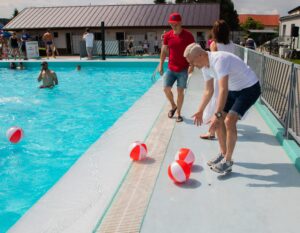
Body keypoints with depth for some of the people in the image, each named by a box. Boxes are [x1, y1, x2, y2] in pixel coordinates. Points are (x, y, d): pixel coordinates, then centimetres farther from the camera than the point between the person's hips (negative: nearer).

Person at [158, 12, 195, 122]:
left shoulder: (188, 35, -8)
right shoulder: (167, 35, 1)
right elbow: (164, 50, 9)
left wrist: (191, 65, -16)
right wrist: (161, 65, 7)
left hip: (183, 69, -3)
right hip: (171, 68, 3)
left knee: (180, 91, 1)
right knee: (166, 88, -3)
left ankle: (178, 113, 16)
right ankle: (173, 106, 25)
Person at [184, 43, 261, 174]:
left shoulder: (219, 60, -31)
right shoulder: (205, 66, -2)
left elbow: (223, 90, -38)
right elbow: (208, 91, 8)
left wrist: (217, 114, -42)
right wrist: (200, 111, 6)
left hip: (250, 88, -9)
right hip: (234, 89, 9)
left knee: (229, 121, -20)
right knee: (219, 120, 3)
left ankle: (228, 161, -7)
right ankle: (223, 154, 19)